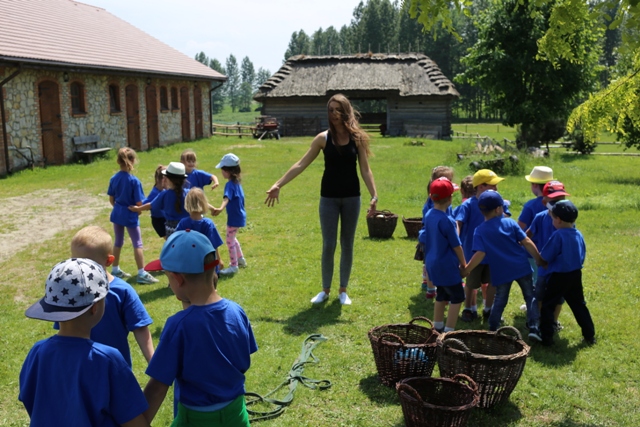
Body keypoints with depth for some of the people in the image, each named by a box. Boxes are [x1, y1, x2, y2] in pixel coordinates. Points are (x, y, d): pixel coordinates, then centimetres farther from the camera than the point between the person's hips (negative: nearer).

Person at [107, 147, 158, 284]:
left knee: (118, 242, 18)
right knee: (137, 244, 1)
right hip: (130, 215, -6)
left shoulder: (113, 179, -2)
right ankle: (141, 274, 1)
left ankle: (115, 270, 29)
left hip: (117, 214, 6)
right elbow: (139, 203, -17)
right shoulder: (134, 181, -19)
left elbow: (111, 199, 7)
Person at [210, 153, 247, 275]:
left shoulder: (230, 184, -22)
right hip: (239, 215, 10)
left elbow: (227, 198, -42)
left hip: (234, 217, -10)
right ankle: (241, 260, 38)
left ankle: (234, 266, 9)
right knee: (233, 238, 25)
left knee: (230, 241, 0)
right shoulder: (237, 182, 7)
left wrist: (221, 208, -60)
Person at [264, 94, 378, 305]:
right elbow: (301, 164, -3)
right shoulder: (323, 138, -4)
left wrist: (374, 196, -16)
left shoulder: (357, 137, -3)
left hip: (351, 197, 0)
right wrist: (278, 185, -8)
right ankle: (325, 289, 19)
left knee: (347, 244, 9)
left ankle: (343, 290, 22)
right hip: (329, 197, 0)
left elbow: (365, 170, -5)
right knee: (328, 245, 2)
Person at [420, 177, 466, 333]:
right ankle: (449, 332, 4)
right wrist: (463, 263, -3)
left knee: (441, 295, 21)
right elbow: (456, 245, -15)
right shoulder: (447, 220, -22)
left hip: (432, 263, 8)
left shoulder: (428, 215, 2)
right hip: (446, 264, -8)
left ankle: (438, 328, 29)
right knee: (457, 297, 4)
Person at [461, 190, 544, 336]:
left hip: (501, 272, 1)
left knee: (500, 301, 14)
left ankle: (492, 330, 17)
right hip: (521, 267, 0)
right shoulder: (510, 223, -2)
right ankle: (533, 327, 5)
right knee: (530, 296, 12)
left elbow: (480, 254, -15)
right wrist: (539, 260, 4)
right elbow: (527, 242, -3)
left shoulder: (480, 231, -5)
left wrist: (466, 270, -10)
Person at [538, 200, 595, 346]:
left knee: (547, 305, 5)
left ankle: (546, 338, 6)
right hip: (576, 275, 7)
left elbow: (545, 257, -14)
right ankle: (590, 336, 25)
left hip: (559, 277, -7)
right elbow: (582, 256, 13)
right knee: (579, 305, 19)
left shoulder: (558, 236, -19)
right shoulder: (579, 235, 2)